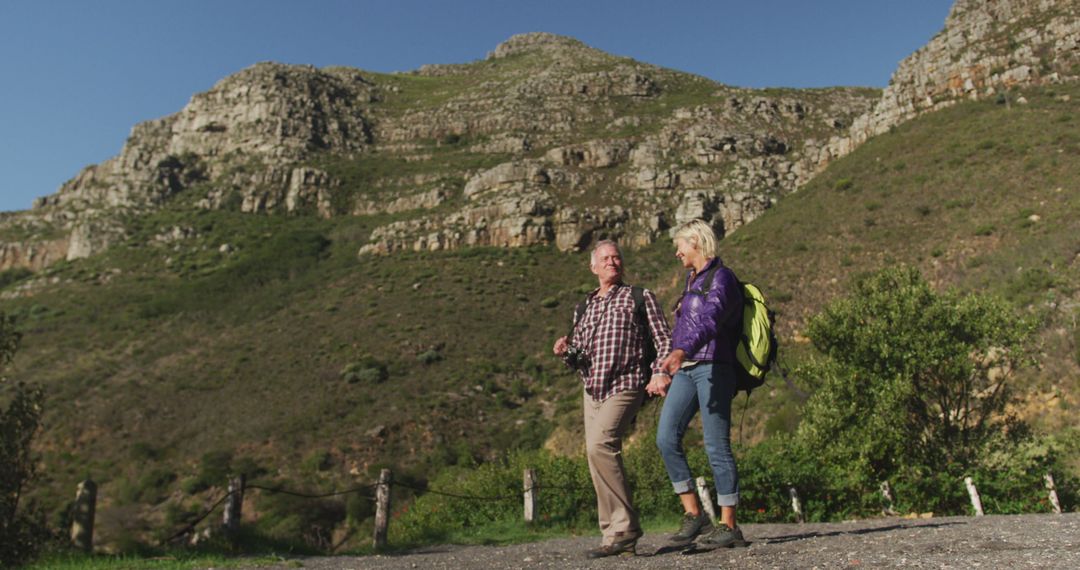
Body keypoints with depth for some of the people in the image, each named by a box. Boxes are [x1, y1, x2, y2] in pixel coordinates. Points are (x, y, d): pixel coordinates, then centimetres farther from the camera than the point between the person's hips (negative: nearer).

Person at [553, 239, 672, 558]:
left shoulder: (639, 297, 8)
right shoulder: (583, 308, 20)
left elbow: (664, 339, 2)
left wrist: (660, 372, -15)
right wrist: (566, 352, -1)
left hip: (624, 387, -6)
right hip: (591, 389, 6)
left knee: (599, 445, -24)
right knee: (598, 454, 4)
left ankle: (623, 528, -16)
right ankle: (618, 537, 13)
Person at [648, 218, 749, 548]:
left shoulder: (721, 279, -8)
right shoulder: (692, 280, 21)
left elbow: (709, 321, -27)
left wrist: (680, 352, -43)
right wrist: (667, 375, 29)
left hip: (713, 368, -8)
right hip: (686, 370, 8)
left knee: (716, 445, -5)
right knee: (666, 438, -4)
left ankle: (729, 526, 7)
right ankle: (693, 515, 4)